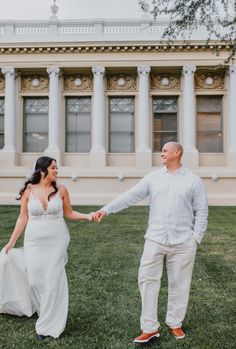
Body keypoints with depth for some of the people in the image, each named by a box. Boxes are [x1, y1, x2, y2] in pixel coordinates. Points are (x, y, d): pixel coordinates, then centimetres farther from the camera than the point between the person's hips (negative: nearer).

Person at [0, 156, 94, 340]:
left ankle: (47, 325, 19)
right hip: (34, 242, 1)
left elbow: (69, 213, 7)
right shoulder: (28, 191, -4)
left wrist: (87, 216, -8)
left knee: (53, 280, 1)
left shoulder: (61, 190, -3)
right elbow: (23, 218, 3)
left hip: (57, 241, 0)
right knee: (35, 280, 6)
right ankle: (46, 312, 38)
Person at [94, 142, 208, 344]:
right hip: (155, 239, 2)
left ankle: (175, 323, 31)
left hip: (183, 242, -2)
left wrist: (196, 238, -6)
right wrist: (106, 209, -11)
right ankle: (150, 328, 14)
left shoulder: (193, 180, 0)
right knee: (148, 280, 1)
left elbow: (201, 211, 0)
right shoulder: (153, 178, 5)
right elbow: (131, 196, -2)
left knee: (179, 283, 10)